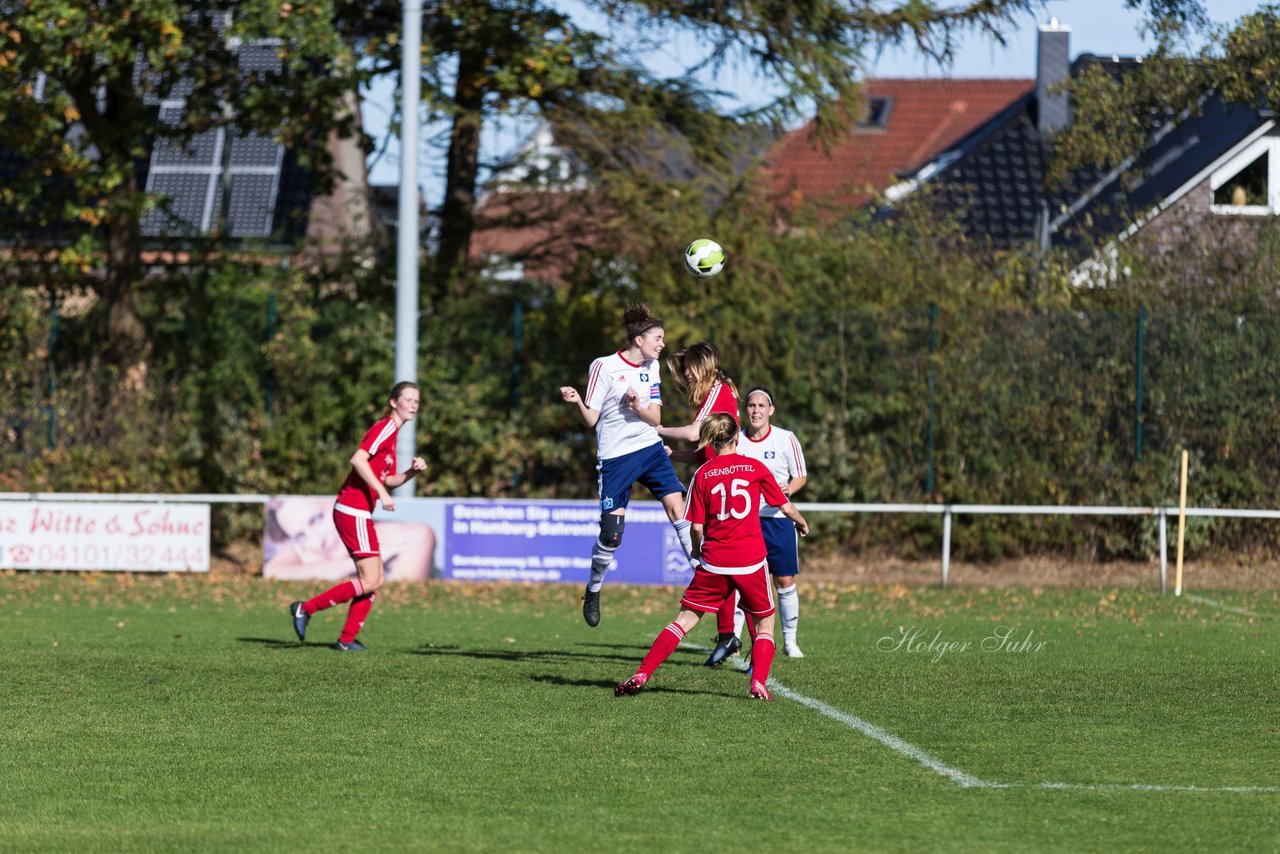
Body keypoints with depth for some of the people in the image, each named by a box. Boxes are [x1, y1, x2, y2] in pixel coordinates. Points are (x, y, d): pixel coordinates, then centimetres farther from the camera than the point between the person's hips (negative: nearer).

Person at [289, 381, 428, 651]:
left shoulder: (392, 433, 19)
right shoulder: (385, 428, -11)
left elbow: (388, 480, 23)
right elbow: (358, 459, -24)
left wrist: (412, 471, 6)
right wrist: (382, 493, -25)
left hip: (359, 514, 10)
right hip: (353, 511, -10)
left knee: (375, 580, 9)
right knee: (370, 581, -11)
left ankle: (347, 639, 11)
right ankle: (306, 609, -6)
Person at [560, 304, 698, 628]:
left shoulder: (652, 367, 7)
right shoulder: (604, 367, -9)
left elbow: (655, 418, 5)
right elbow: (591, 419, -8)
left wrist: (638, 407, -16)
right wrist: (577, 403, -28)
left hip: (650, 449, 4)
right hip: (615, 456, -4)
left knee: (677, 506, -14)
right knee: (612, 533, -5)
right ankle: (593, 590, 17)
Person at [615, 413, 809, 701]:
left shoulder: (702, 474, 3)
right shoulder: (756, 468, 2)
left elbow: (697, 526, 1)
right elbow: (785, 506, 11)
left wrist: (697, 550, 21)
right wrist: (802, 523, 32)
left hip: (714, 561, 1)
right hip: (751, 561, -1)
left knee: (685, 620, 7)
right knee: (765, 622, 17)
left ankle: (641, 675, -2)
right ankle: (758, 683, -1)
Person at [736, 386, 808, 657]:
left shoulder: (786, 439, -4)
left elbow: (801, 476, 2)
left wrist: (789, 489, -19)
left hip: (777, 517, -1)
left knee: (785, 581, 0)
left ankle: (790, 641, 12)